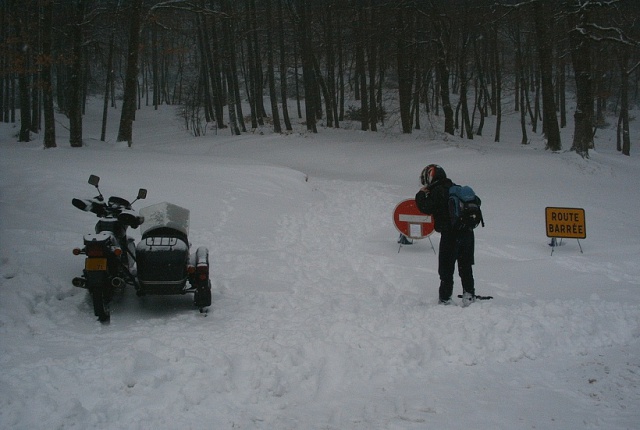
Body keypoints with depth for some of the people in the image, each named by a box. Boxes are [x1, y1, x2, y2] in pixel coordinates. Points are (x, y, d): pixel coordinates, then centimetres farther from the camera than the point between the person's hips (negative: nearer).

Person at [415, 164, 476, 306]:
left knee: (446, 268, 2)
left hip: (450, 235, -7)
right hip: (467, 233, 7)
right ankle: (469, 294, 19)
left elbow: (426, 208, -11)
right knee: (465, 266, 18)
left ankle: (445, 298, 5)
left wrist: (421, 194, 2)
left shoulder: (437, 192, -11)